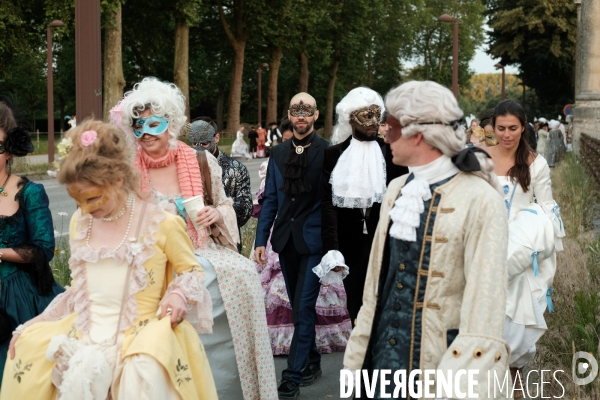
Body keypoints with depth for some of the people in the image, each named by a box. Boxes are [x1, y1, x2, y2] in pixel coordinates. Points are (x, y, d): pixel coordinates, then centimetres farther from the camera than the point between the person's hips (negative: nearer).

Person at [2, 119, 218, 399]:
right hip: (85, 330, 5)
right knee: (26, 348, -16)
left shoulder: (161, 224, -4)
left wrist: (179, 295, -17)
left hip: (139, 331, -5)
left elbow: (191, 271, 7)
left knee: (145, 372, -35)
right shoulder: (79, 223, 12)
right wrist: (31, 326, 13)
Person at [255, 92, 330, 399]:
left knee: (303, 308, -6)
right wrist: (261, 240, 2)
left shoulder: (327, 152, -6)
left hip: (314, 239, -5)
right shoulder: (278, 153, 7)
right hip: (286, 238, 5)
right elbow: (270, 199, 8)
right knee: (299, 307, 15)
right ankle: (312, 362, 31)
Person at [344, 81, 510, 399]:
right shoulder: (397, 190, 7)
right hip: (384, 350, 6)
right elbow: (378, 276, 11)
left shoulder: (479, 199, -16)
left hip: (438, 360, -6)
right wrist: (360, 348, 11)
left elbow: (485, 297, -18)